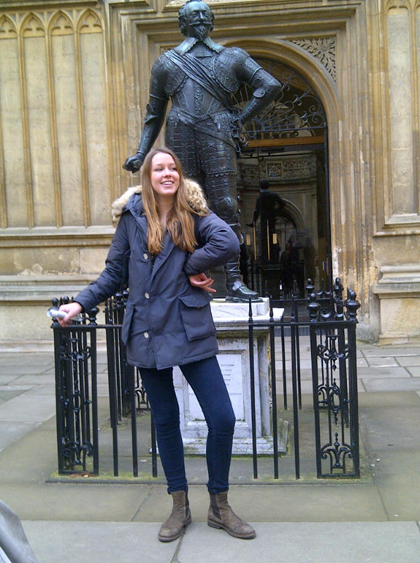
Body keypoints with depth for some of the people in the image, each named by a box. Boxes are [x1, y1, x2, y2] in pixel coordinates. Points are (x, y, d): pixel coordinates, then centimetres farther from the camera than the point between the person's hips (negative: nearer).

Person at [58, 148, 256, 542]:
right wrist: (81, 303, 0)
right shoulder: (132, 217, 4)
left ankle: (219, 506, 19)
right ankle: (179, 507, 29)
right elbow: (114, 273, 9)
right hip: (147, 333, 2)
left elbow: (228, 242, -19)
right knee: (165, 421, 12)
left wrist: (191, 267, -13)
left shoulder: (193, 213, 0)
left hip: (190, 332, -1)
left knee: (222, 419, -3)